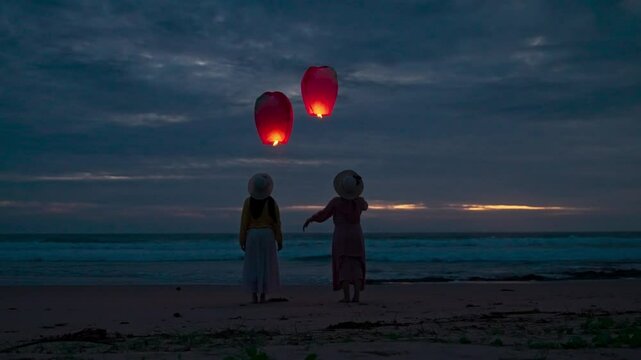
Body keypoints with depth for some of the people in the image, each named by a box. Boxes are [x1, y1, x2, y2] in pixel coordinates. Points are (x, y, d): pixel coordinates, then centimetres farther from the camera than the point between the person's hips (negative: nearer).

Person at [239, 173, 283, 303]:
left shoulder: (249, 201, -3)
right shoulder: (272, 202, -2)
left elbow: (244, 222, -3)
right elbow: (277, 222, -1)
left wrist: (242, 239, 4)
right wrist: (279, 240, 5)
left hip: (252, 235, 0)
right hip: (268, 235, 0)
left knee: (253, 266, 5)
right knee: (266, 266, 4)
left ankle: (254, 296, 1)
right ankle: (263, 295, 2)